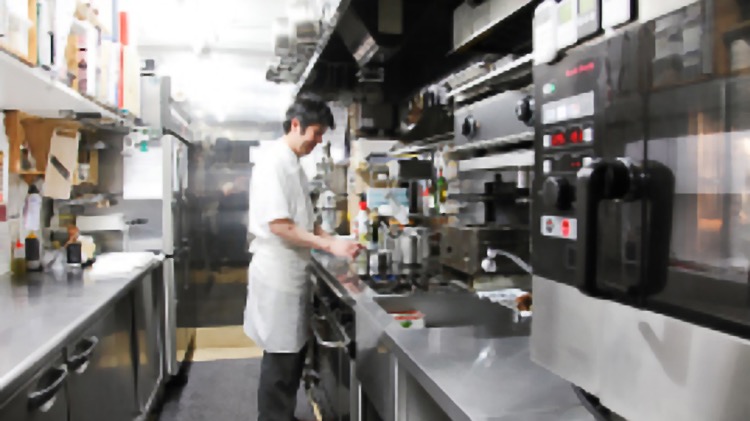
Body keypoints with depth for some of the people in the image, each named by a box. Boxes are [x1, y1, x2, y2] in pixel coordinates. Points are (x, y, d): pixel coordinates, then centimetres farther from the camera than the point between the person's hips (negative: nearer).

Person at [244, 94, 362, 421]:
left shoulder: (293, 163, 13)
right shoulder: (273, 161, -16)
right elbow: (279, 225, -23)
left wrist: (335, 241, 5)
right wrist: (329, 245, -21)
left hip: (293, 271, 10)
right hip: (277, 272, -10)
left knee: (294, 351, 17)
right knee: (281, 357, 1)